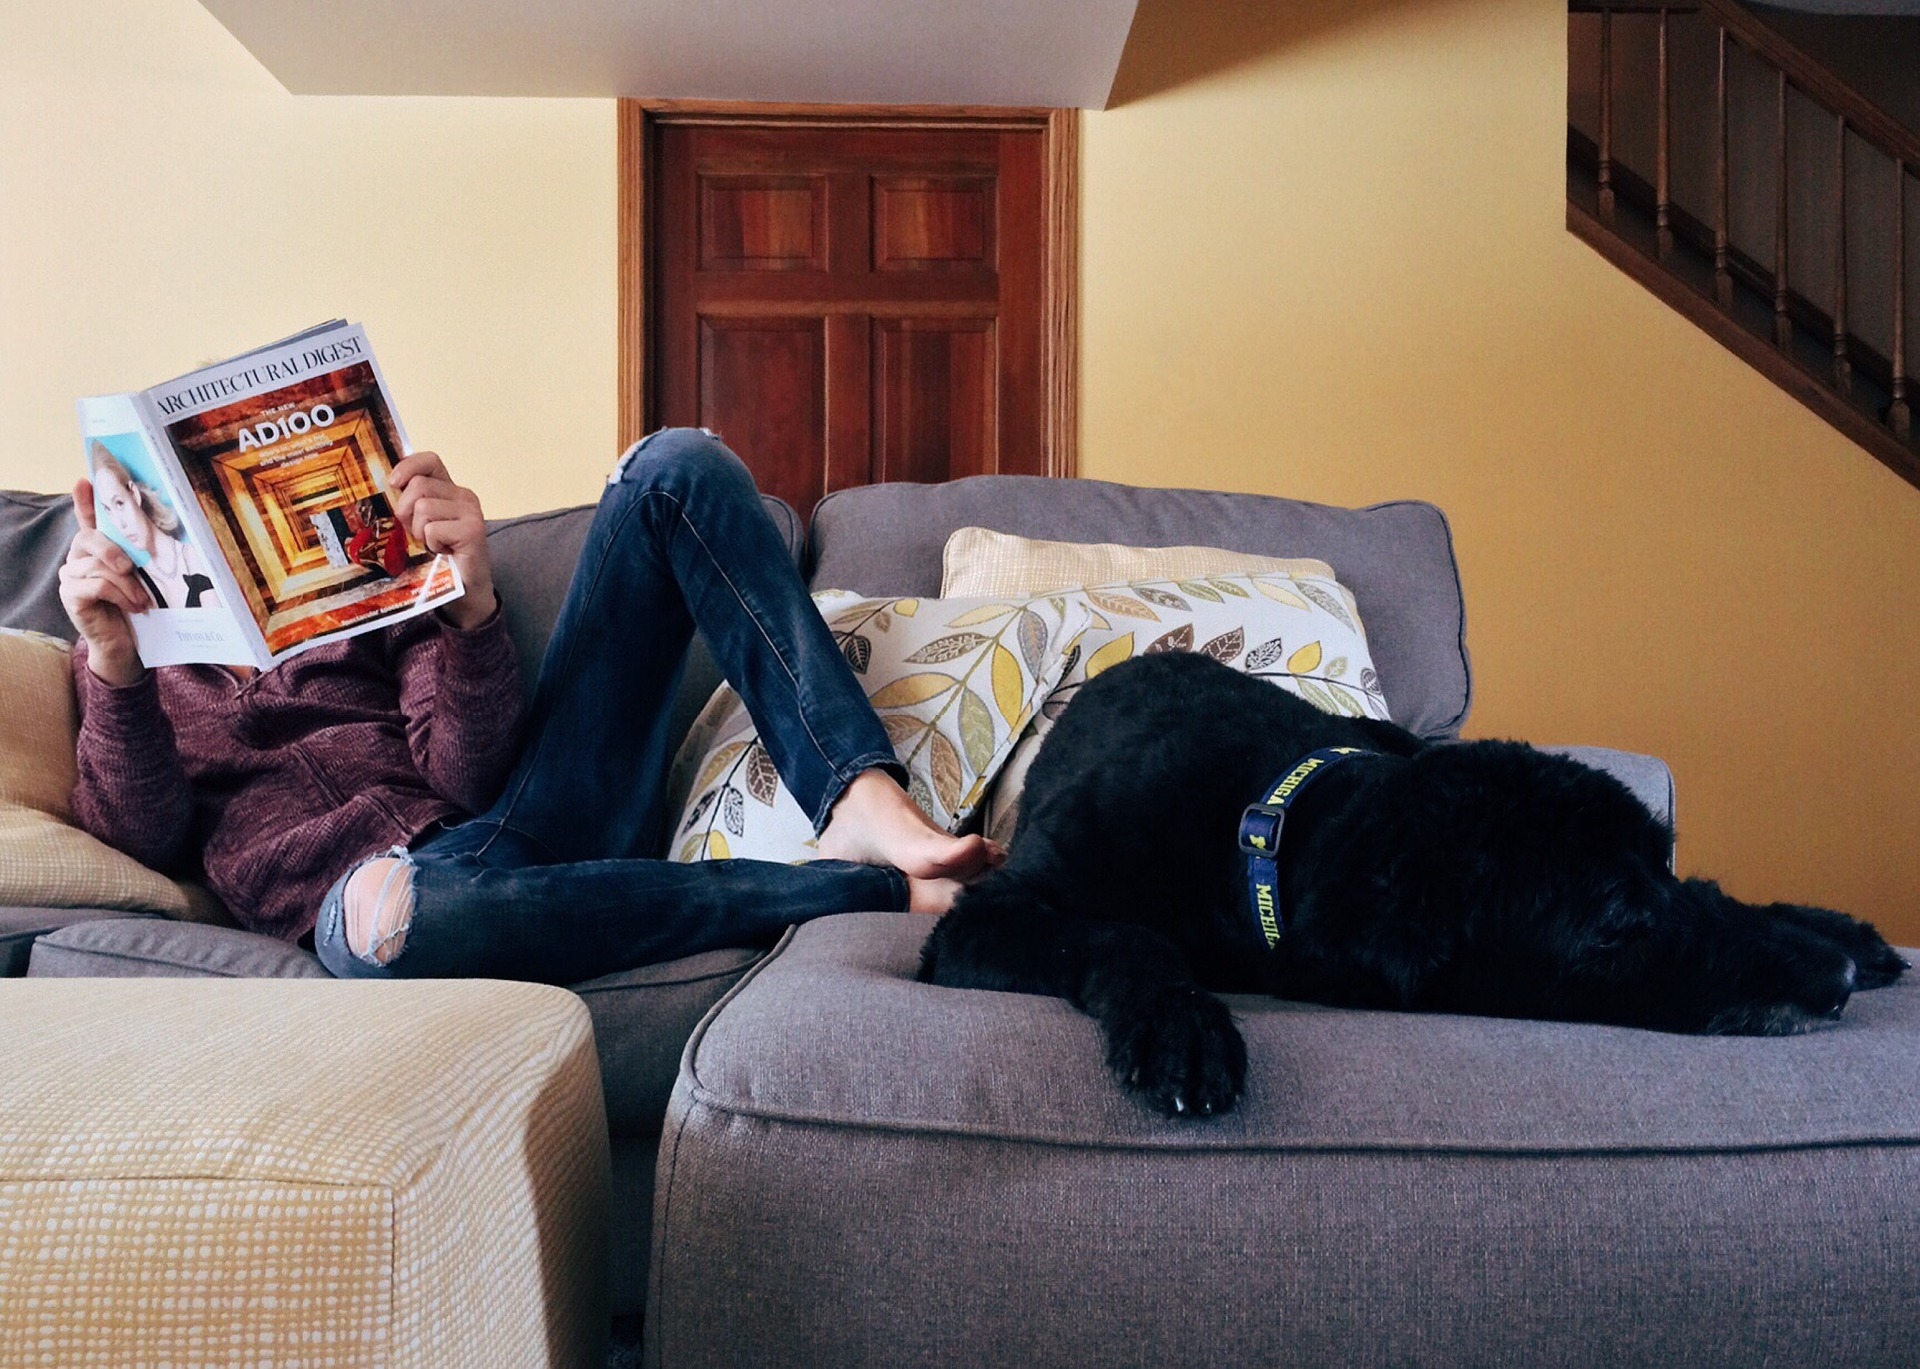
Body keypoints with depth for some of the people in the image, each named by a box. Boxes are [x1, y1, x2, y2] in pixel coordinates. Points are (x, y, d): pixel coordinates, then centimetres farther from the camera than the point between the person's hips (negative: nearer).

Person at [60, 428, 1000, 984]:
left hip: (533, 810, 3)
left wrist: (471, 604, -17)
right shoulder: (125, 655, 22)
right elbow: (142, 833, 1)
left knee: (675, 469, -7)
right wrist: (114, 667, -17)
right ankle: (873, 888, -31)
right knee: (383, 920, -44)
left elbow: (470, 776, 1)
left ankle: (860, 799, -29)